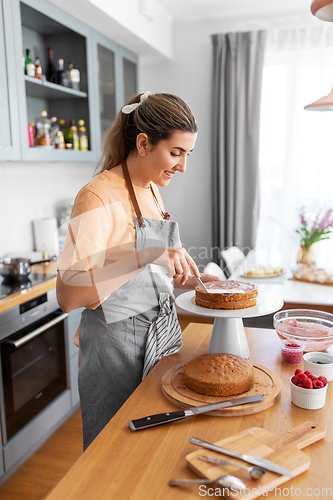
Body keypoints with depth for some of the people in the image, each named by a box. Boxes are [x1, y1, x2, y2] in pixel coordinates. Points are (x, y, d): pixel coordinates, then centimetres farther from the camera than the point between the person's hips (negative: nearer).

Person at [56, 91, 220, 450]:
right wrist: (146, 257, -34)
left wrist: (206, 282, 4)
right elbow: (68, 296, -27)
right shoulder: (99, 198, -20)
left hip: (161, 334, 8)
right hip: (118, 346, -7)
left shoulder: (151, 191, 6)